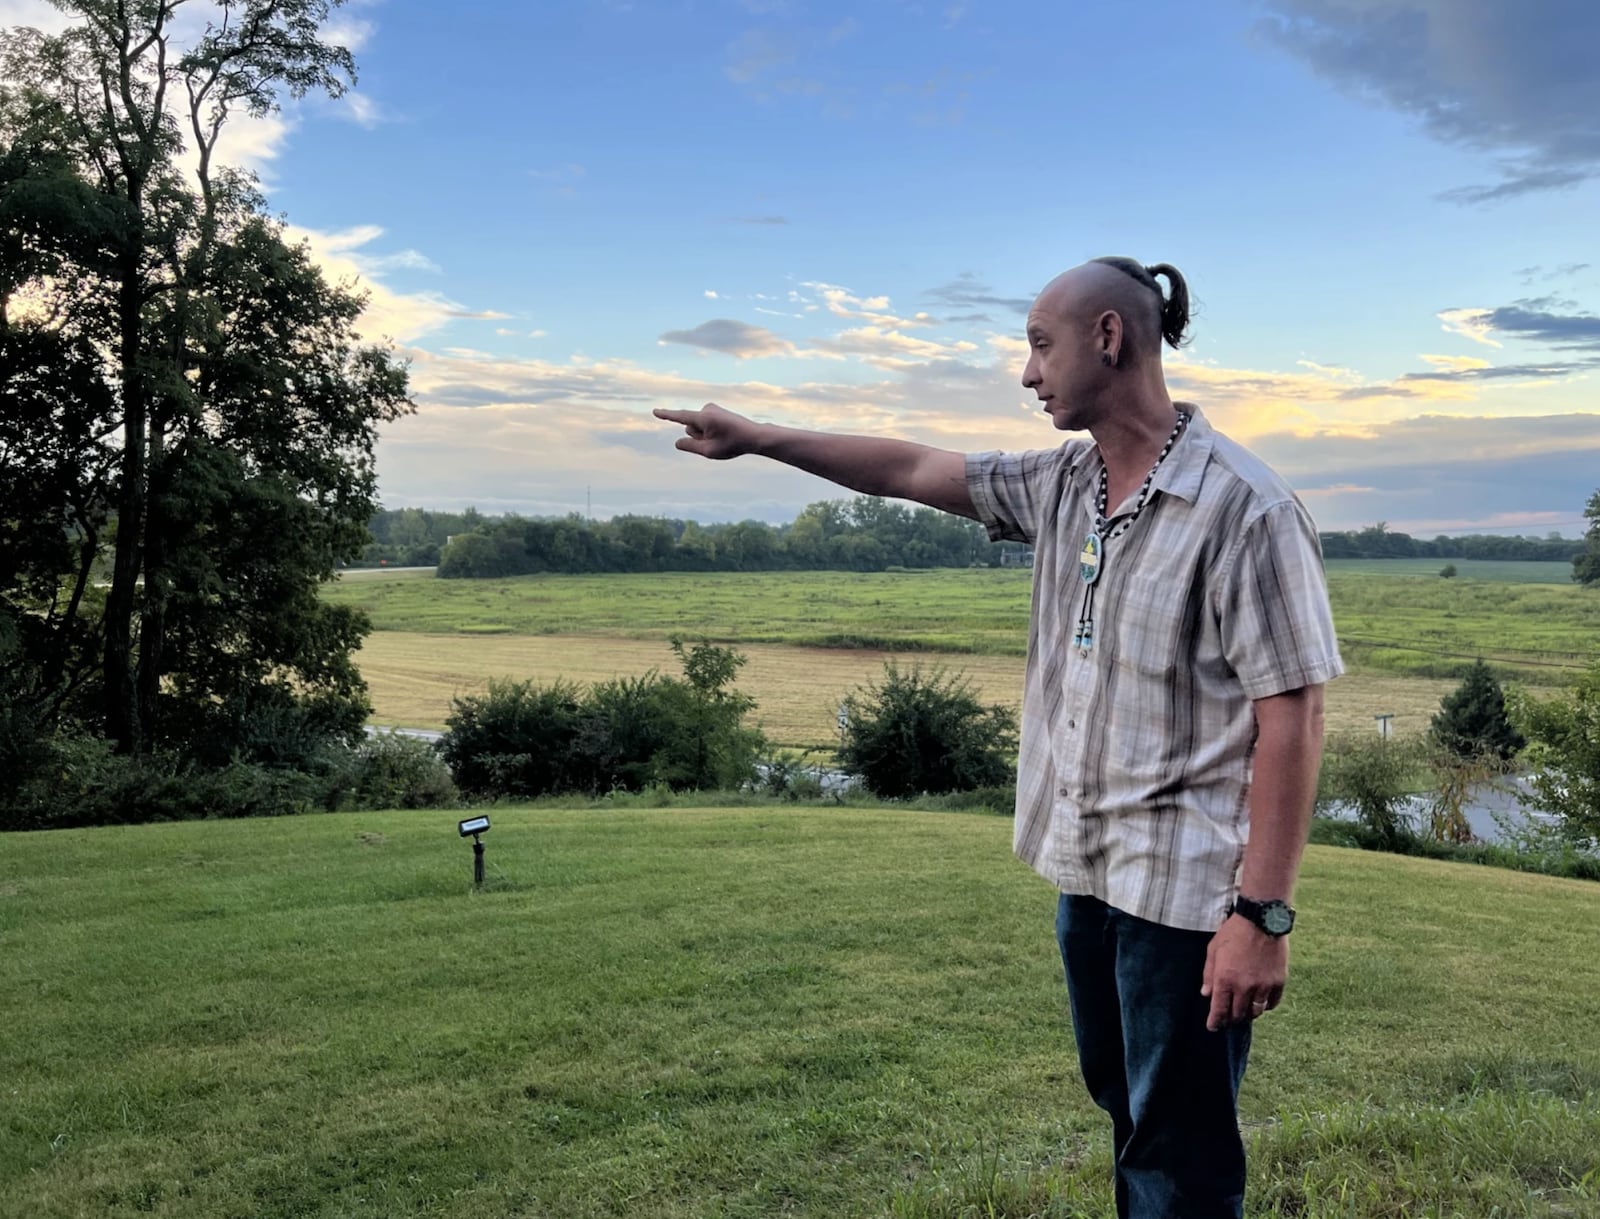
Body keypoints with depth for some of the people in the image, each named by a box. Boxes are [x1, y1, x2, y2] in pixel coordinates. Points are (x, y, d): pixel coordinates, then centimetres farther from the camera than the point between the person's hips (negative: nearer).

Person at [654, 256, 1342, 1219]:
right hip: (1086, 869, 7)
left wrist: (1264, 915, -20)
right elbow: (911, 470, 14)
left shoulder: (1241, 506, -17)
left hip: (1184, 888, -7)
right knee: (1127, 1113, 23)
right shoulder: (1062, 485, 5)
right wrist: (758, 439, 17)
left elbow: (1292, 718, -18)